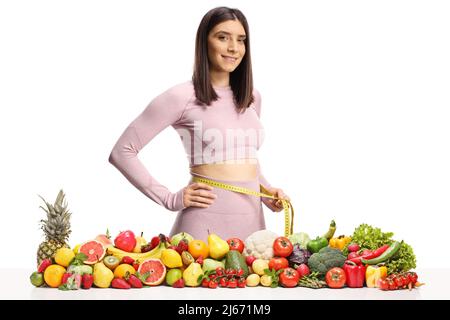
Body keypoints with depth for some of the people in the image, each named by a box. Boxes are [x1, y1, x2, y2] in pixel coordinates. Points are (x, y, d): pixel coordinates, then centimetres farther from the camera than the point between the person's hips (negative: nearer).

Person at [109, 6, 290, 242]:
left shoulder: (252, 97, 9)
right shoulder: (182, 97, -9)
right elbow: (122, 152, -7)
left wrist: (267, 191, 7)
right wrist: (170, 199, -10)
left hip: (252, 217, 6)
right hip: (206, 218, -6)